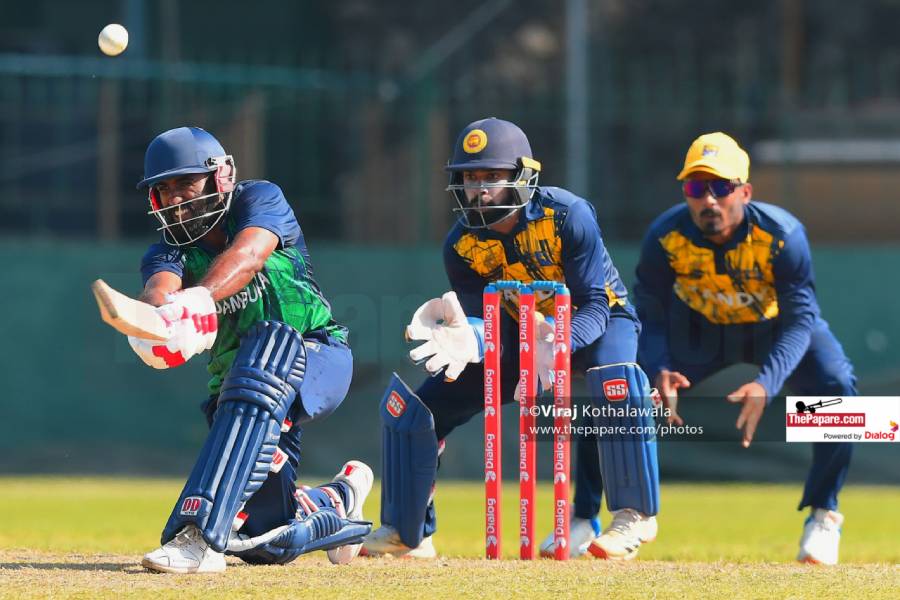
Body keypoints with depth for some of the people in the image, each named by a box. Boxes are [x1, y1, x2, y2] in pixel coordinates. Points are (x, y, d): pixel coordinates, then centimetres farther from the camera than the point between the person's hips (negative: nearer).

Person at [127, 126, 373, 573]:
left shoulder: (260, 201, -6)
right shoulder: (171, 250, 5)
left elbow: (247, 255, -28)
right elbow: (159, 288, -20)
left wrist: (198, 299, -48)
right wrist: (158, 310, -46)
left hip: (316, 356, -6)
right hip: (235, 381, 6)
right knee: (267, 540, -4)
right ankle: (339, 500, 35)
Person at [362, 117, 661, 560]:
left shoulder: (568, 216, -29)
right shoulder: (461, 244, -16)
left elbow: (594, 306, -31)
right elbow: (488, 324, -21)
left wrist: (556, 347, -51)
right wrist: (466, 337, -48)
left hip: (601, 318, -4)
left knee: (613, 374, -39)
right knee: (413, 406, -6)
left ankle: (634, 515, -24)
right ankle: (407, 533, 12)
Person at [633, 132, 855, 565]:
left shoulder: (782, 235, -32)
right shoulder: (665, 237, -26)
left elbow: (800, 319, -33)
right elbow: (651, 317, -19)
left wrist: (766, 384, -49)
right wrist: (660, 371, -41)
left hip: (775, 326, -2)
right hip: (701, 330, 2)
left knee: (836, 387, -28)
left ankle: (822, 513, -7)